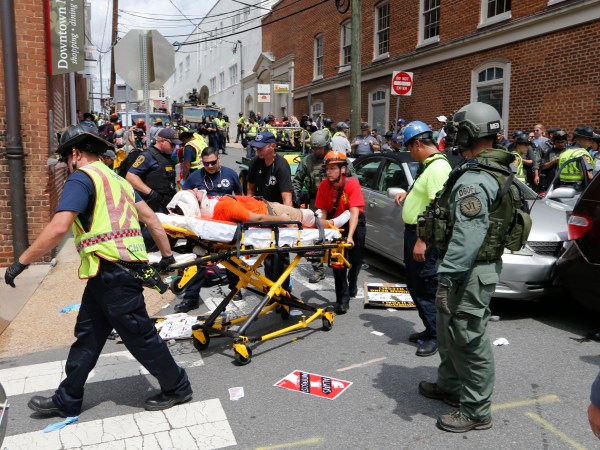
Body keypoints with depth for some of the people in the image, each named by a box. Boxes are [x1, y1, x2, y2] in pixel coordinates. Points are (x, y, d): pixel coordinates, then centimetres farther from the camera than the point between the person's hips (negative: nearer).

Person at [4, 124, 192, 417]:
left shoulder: (82, 177, -7)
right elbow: (150, 218, 16)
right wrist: (167, 255, 20)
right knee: (87, 335, 17)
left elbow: (58, 228, -20)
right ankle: (66, 401, 30)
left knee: (139, 336, 3)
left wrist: (22, 261, -11)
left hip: (112, 270, -9)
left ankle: (176, 388, 18)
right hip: (108, 274, 9)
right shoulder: (115, 178, 19)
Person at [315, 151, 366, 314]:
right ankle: (343, 299, 2)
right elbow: (323, 211, -10)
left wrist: (350, 236, -43)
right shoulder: (324, 185, -16)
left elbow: (354, 212, -34)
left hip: (355, 224, -2)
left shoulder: (352, 183, -27)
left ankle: (352, 283, 42)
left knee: (355, 260, 9)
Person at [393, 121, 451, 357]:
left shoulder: (438, 166, -18)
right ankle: (429, 329, 30)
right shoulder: (427, 164, 13)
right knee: (415, 284, 18)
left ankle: (435, 337, 12)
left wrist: (422, 240, -27)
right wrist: (408, 194, 10)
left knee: (427, 288, -1)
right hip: (413, 231, 11)